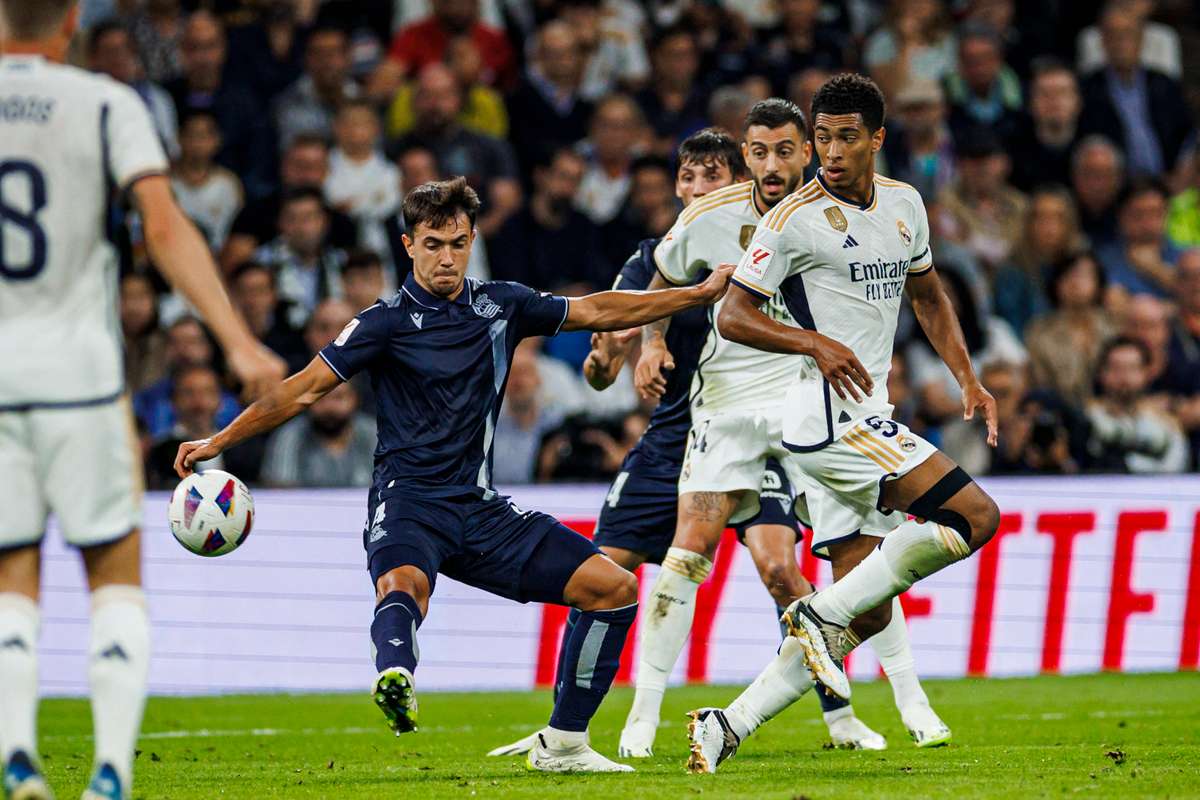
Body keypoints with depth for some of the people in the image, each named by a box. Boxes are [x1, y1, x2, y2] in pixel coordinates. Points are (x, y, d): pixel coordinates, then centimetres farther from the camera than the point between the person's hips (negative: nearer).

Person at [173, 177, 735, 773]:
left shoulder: (500, 305, 10)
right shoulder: (388, 322, -4)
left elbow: (596, 312, 21)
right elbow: (304, 390, -4)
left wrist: (699, 294, 22)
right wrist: (216, 443, -9)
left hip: (480, 510, 6)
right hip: (409, 501, -6)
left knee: (613, 587, -1)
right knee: (404, 584, -40)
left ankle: (562, 745, 6)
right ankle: (396, 680, -73)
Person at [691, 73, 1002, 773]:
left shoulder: (904, 205, 12)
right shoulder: (795, 219, -9)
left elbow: (928, 296, 27)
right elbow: (733, 316, -8)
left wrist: (969, 379, 16)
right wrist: (817, 343, -21)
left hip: (867, 420, 8)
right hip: (833, 418, -8)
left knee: (866, 615, 4)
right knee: (976, 516, -17)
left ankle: (729, 725, 2)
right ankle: (823, 611, -13)